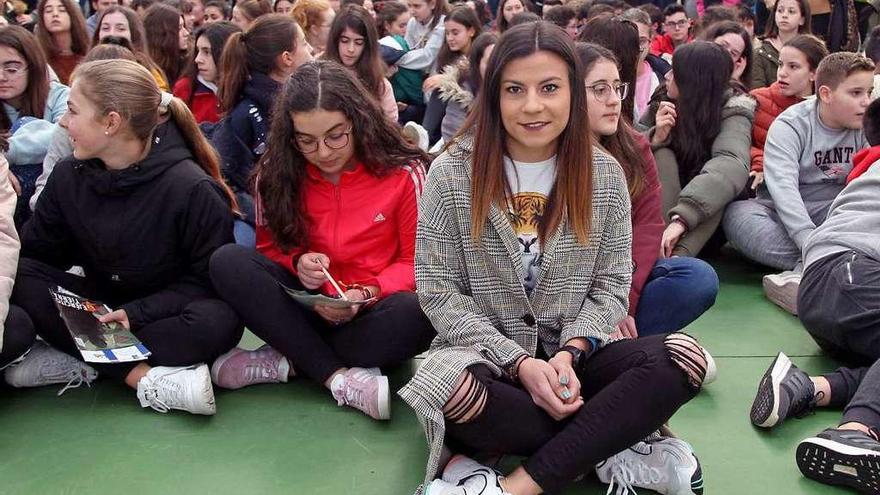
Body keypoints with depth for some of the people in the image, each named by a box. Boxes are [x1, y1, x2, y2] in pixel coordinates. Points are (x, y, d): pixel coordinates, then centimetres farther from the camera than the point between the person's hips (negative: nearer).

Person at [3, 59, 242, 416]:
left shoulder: (194, 190, -20)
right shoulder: (68, 176, -3)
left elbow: (209, 279, -16)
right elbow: (35, 252, 4)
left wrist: (137, 312, -25)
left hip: (162, 313, -4)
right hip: (99, 308, 5)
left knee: (218, 322, -36)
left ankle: (74, 361, -28)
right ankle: (145, 377, -30)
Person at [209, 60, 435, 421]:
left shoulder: (404, 174, -10)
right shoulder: (277, 175, -3)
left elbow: (415, 263, -4)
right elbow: (270, 246, 8)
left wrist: (367, 294, -22)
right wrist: (297, 263, -15)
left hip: (372, 310, -2)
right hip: (307, 304, 2)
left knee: (417, 315, -36)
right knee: (227, 262, -23)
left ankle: (286, 361, -19)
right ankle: (339, 376, -25)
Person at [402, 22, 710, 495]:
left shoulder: (604, 174, 1)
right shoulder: (451, 173, -6)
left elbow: (611, 286, 2)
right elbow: (438, 291, -7)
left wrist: (568, 354, -17)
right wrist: (519, 363, -18)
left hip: (572, 354, 3)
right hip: (485, 354, -2)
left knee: (682, 358, -25)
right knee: (452, 392, -38)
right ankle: (614, 453, -18)